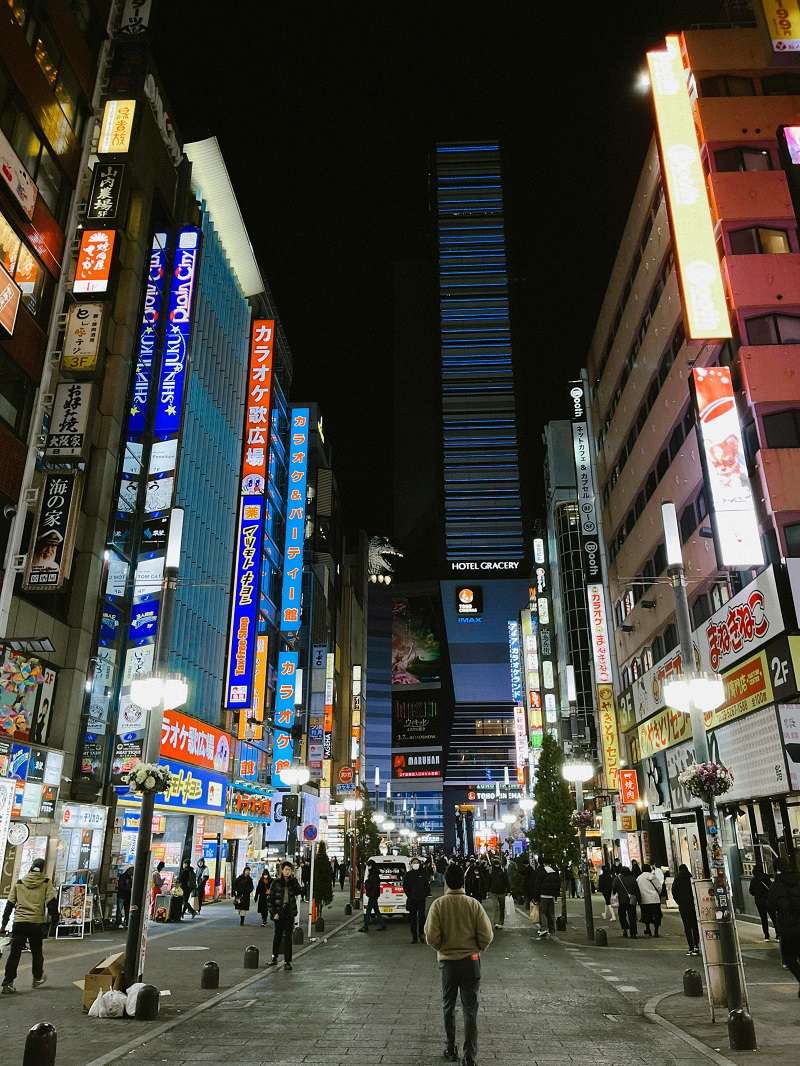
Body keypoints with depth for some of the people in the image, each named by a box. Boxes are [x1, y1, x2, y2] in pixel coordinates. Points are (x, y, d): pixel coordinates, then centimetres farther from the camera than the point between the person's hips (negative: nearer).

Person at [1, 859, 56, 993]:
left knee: (14, 953, 7)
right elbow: (51, 903, -4)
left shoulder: (19, 883, 10)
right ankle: (37, 978, 29)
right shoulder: (46, 882, 1)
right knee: (37, 952, 16)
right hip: (37, 922, -1)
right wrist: (53, 918, 5)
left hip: (19, 922, 1)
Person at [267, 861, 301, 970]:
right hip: (279, 912, -1)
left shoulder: (293, 882, 3)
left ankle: (287, 961, 4)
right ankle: (274, 958, 29)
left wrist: (293, 878, -16)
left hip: (290, 913, 1)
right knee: (277, 935, 12)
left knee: (288, 937, 0)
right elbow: (271, 898, -3)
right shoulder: (276, 882, -3)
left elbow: (299, 891, -13)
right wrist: (273, 912, -10)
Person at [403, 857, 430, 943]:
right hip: (412, 900, 1)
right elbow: (405, 887, 6)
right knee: (413, 918, 4)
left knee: (421, 917, -9)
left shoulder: (423, 874, 5)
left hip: (421, 899, -1)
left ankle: (421, 934, 4)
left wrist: (425, 895, -2)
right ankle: (414, 937, 11)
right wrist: (409, 896, -2)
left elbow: (427, 886, 8)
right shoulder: (408, 875, 5)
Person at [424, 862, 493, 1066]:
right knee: (470, 1011, 8)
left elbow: (431, 937, -15)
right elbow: (486, 936, -11)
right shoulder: (473, 904, -10)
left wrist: (442, 948, 6)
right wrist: (476, 950, 9)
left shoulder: (438, 904, -12)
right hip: (471, 961, 0)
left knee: (448, 1007, 19)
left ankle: (451, 1050, 28)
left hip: (447, 961, 0)